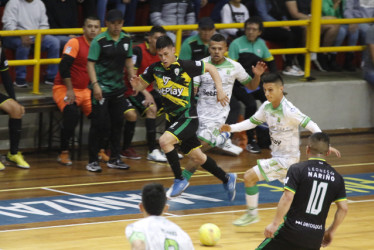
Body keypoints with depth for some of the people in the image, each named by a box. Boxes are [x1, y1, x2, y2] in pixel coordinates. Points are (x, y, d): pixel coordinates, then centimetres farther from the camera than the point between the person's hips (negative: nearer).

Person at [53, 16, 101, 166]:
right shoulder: (75, 43, -12)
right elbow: (64, 67, -18)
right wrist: (70, 90, -19)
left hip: (85, 90, 6)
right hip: (63, 88, -6)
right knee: (72, 113, -33)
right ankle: (64, 153, -22)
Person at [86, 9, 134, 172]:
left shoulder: (126, 40, 6)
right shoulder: (99, 41, -11)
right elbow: (90, 64, -12)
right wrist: (95, 84, -20)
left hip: (118, 87, 6)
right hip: (102, 88, -6)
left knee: (118, 122, 11)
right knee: (99, 123, -7)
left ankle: (114, 159, 22)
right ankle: (92, 161, 1)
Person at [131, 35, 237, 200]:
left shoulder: (185, 66, -15)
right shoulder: (155, 69, -2)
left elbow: (211, 68, -5)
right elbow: (141, 85, 9)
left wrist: (220, 90, -12)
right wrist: (136, 86, -15)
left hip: (188, 117, -6)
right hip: (173, 118, 6)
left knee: (164, 141, -26)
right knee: (197, 157, 13)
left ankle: (180, 180, -10)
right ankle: (227, 179, 33)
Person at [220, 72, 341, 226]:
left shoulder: (289, 111, -24)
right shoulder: (266, 106, -1)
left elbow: (311, 125, -25)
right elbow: (252, 122, 13)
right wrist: (231, 128, 1)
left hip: (287, 158, -8)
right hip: (277, 155, 8)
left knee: (249, 176, -12)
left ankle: (252, 213, 3)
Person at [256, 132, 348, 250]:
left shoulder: (297, 169, -6)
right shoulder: (336, 177, 7)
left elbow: (287, 198, -15)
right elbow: (343, 208, 6)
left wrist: (275, 223, -10)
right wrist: (331, 231, 18)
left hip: (292, 230, -4)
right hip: (316, 237, 4)